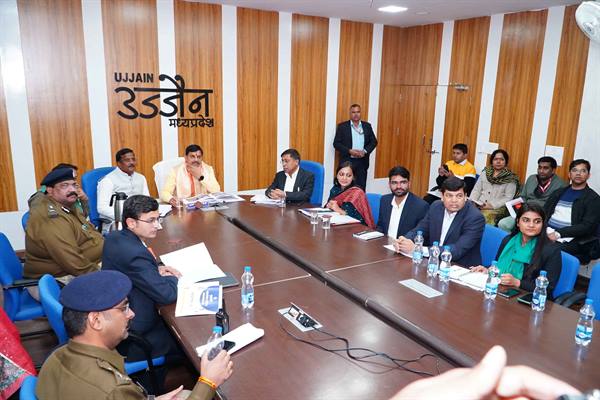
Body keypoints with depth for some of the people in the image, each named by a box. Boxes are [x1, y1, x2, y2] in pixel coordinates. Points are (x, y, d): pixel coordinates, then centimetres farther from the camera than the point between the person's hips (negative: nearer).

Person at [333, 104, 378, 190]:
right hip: (347, 161, -2)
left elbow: (374, 141, 8)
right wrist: (350, 151, -16)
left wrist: (365, 151, -10)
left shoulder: (367, 126, 9)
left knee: (361, 188, 5)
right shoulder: (342, 126, 0)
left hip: (362, 162, 3)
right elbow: (336, 143, -4)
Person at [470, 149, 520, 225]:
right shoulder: (485, 172, 16)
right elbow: (476, 189, 14)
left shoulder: (510, 178, 5)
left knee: (486, 216, -33)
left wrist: (492, 205, -13)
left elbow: (508, 198, -2)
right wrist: (472, 202, -3)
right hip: (478, 206, 3)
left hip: (497, 208, -3)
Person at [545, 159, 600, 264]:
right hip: (547, 233, 4)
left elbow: (587, 226, -8)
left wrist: (559, 233, -18)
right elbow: (544, 212, 16)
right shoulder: (559, 192, 20)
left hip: (569, 240, -4)